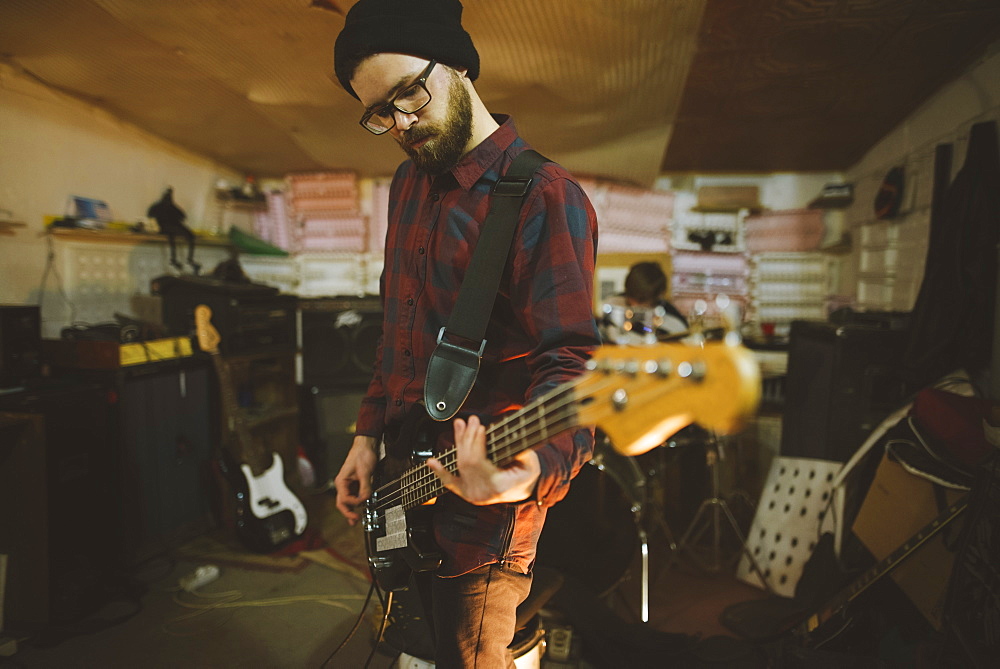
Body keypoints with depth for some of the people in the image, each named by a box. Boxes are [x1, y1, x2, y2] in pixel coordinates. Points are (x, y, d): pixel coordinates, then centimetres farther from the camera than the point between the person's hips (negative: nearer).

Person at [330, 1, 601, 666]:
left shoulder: (545, 197, -17)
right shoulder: (409, 183, 8)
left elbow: (568, 359, -22)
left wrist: (539, 462, -40)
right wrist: (370, 433, 10)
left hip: (482, 513, -8)